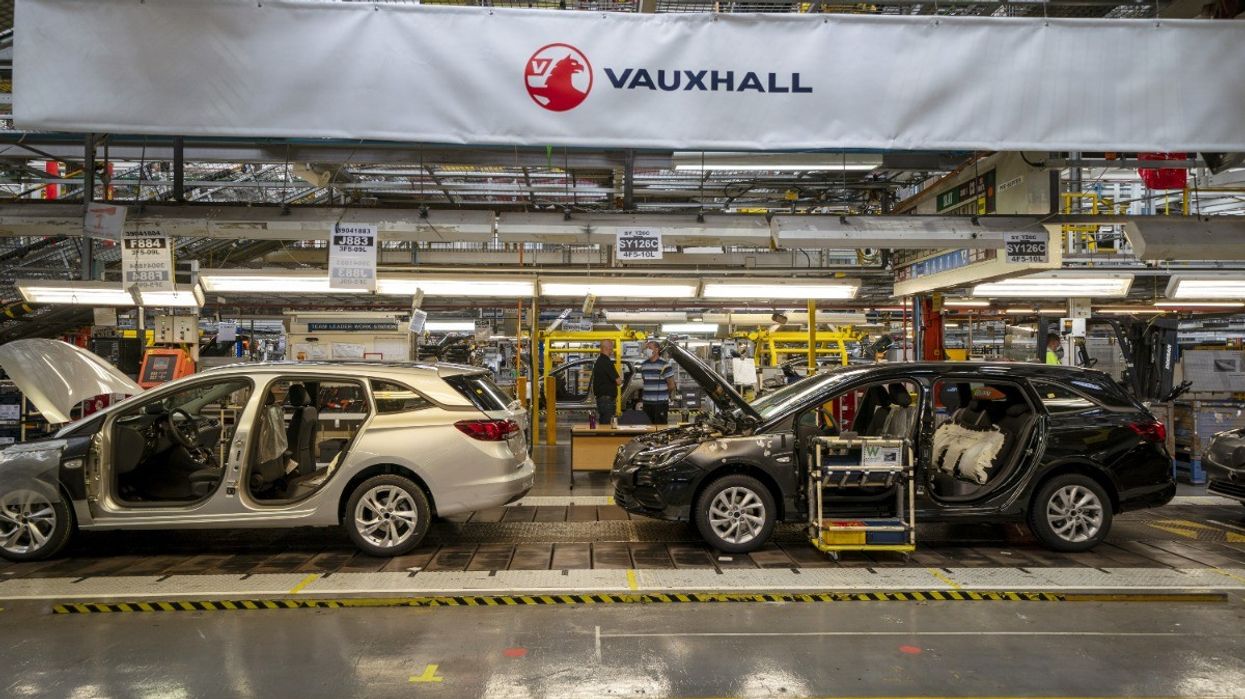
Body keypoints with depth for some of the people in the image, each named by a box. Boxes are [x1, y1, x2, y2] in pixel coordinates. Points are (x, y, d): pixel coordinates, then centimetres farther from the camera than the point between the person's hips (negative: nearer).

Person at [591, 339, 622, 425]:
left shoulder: (599, 361, 14)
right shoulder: (607, 362, -17)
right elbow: (618, 381, -18)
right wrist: (620, 379, 3)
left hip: (600, 398, 10)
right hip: (607, 399, -10)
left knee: (603, 423, 13)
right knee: (607, 425, -8)